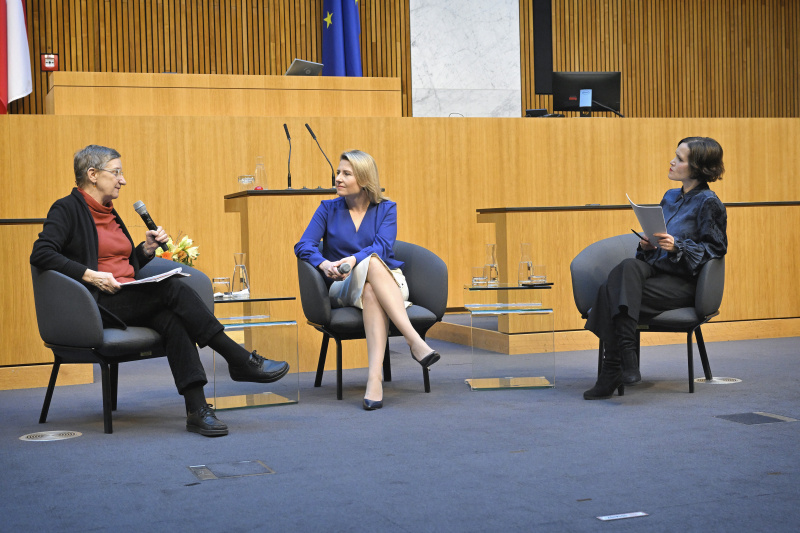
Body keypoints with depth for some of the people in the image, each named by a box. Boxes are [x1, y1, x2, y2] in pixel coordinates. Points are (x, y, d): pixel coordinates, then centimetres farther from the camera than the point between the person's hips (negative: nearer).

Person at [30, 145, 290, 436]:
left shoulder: (108, 213, 22)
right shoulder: (68, 209, -1)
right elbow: (41, 254, -15)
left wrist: (147, 249, 8)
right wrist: (89, 274, -23)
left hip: (127, 300, 7)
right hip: (96, 306, -7)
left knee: (172, 318, -27)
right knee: (173, 289, -27)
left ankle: (197, 409, -38)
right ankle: (241, 361, -24)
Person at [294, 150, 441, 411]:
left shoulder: (386, 209, 9)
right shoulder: (328, 208, 11)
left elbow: (382, 247, -10)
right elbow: (303, 245, -3)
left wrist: (353, 260, -30)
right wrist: (325, 264, -25)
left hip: (389, 282, 0)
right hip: (343, 288, 0)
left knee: (370, 291, -39)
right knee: (371, 264, -36)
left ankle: (375, 376, -55)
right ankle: (414, 341, -52)